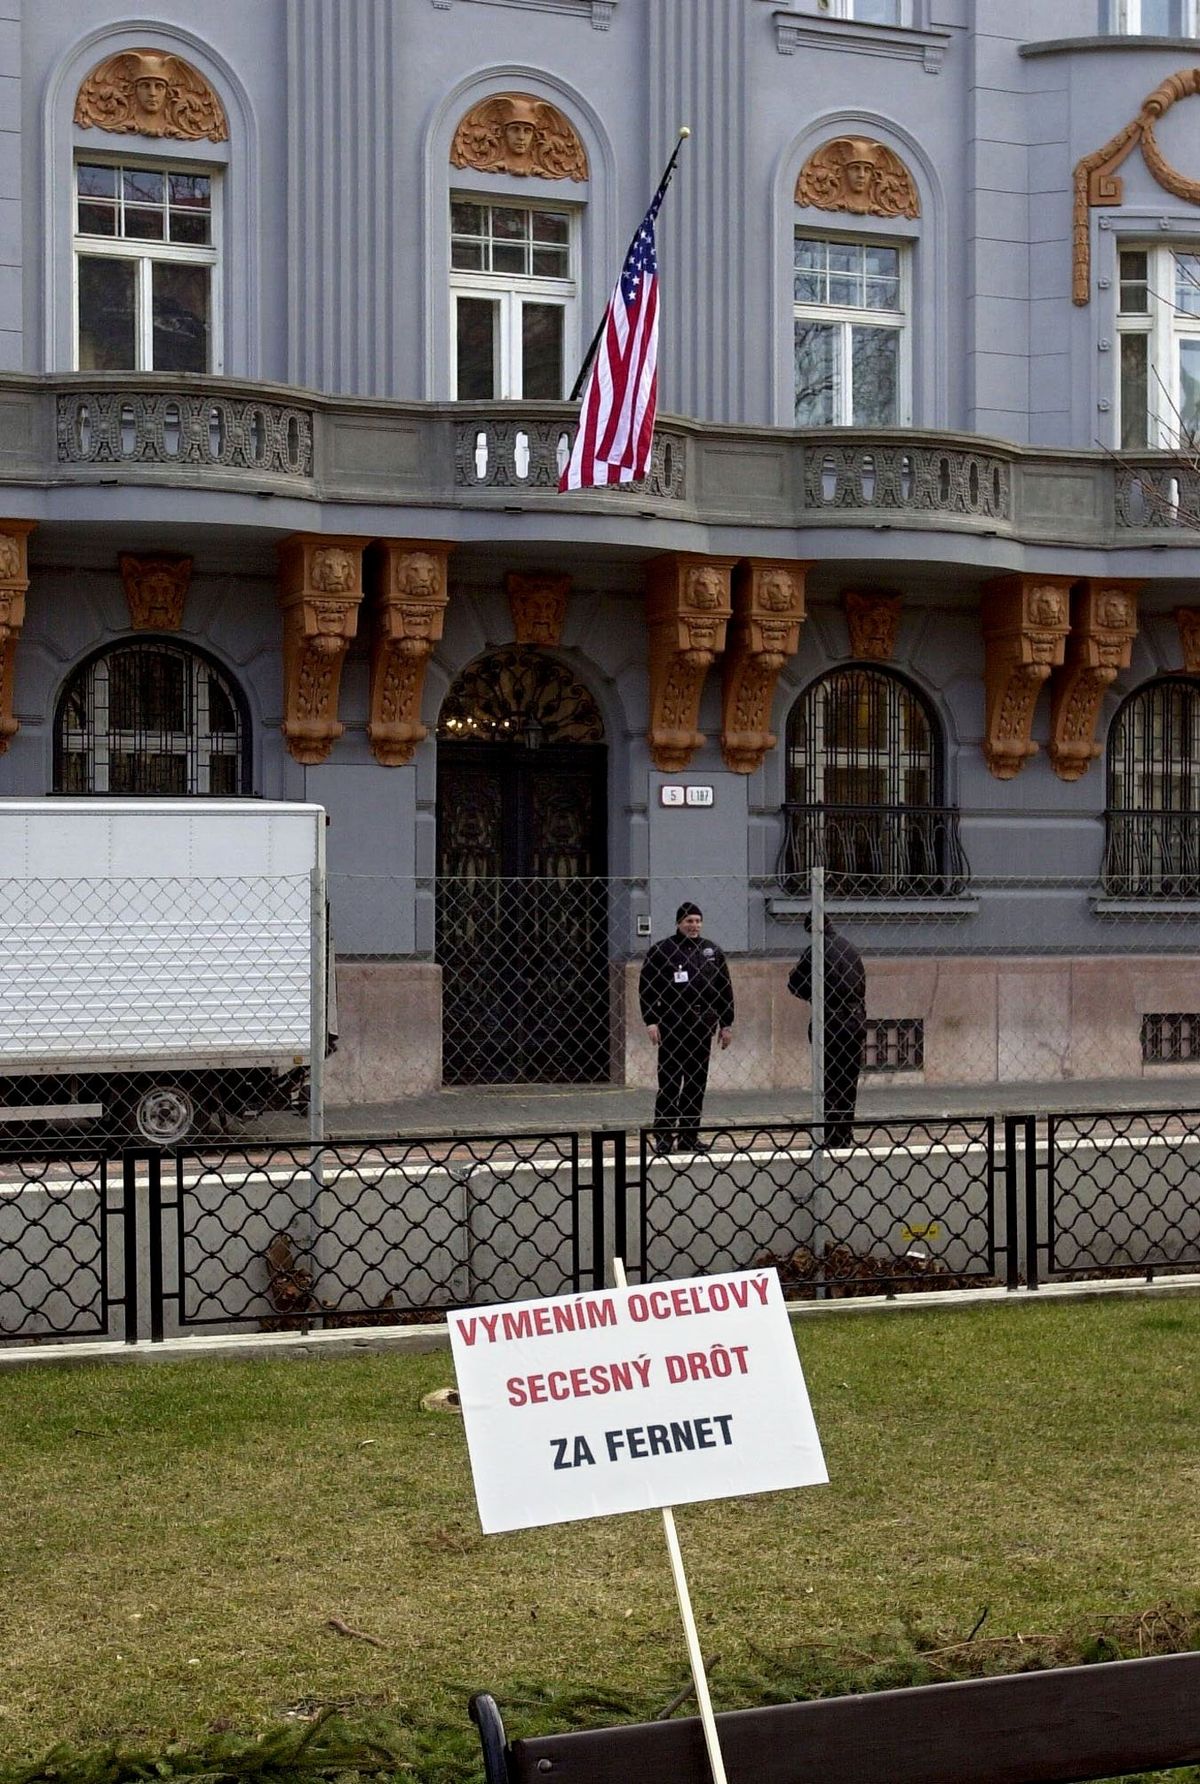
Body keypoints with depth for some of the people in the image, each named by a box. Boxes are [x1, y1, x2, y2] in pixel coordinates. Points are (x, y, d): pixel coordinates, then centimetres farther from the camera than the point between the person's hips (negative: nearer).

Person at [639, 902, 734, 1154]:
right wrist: (650, 1022, -9)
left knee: (697, 1081, 5)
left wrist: (726, 1024, 11)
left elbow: (725, 989, 16)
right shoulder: (662, 950, 1)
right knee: (669, 1081, -5)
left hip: (702, 1024, 4)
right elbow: (646, 988, -1)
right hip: (672, 1024, -4)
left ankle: (690, 1135, 11)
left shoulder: (711, 951, 14)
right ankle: (663, 1136, -2)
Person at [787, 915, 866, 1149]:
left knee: (829, 1081, -1)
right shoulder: (851, 949, 10)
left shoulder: (816, 950, -10)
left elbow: (795, 983, -4)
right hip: (855, 1020, 6)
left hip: (830, 1022, -6)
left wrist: (813, 997, 13)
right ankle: (846, 1134, 15)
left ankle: (832, 1136, -3)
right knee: (849, 1080, 12)